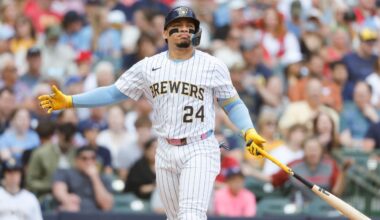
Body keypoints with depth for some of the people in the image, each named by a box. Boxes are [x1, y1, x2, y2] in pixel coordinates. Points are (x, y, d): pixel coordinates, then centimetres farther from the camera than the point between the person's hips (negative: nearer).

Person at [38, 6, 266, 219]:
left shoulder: (213, 66, -1)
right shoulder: (149, 67, 6)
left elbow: (233, 104, 4)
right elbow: (113, 93, 8)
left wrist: (249, 132, -14)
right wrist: (69, 101, 1)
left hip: (199, 151, -4)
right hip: (166, 152, 4)